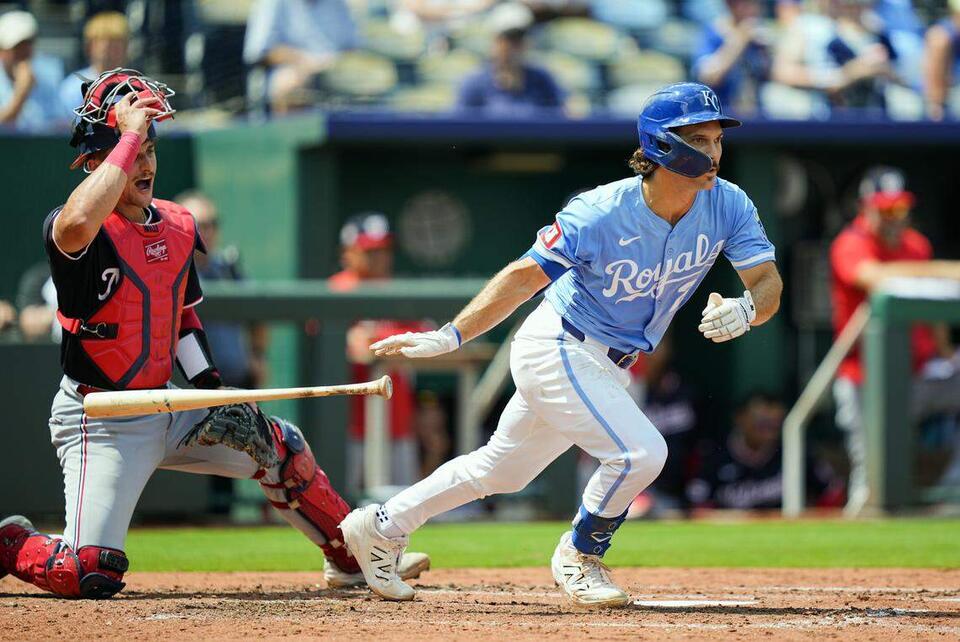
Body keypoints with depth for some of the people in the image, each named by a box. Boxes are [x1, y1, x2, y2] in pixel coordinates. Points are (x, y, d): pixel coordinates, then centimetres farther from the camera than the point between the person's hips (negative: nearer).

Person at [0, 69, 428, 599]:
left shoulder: (177, 226, 7)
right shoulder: (78, 230, -17)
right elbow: (77, 225, -44)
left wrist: (212, 388, 4)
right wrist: (128, 137, -36)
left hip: (166, 408, 7)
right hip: (99, 420, -7)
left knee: (280, 447, 5)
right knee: (88, 574, -19)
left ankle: (355, 557, 24)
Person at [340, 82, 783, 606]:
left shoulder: (727, 206, -12)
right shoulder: (599, 214, -26)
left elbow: (769, 282, -15)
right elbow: (525, 275, -21)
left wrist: (744, 309, -40)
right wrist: (450, 336, -29)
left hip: (606, 365, 7)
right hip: (556, 350, -7)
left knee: (502, 468, 18)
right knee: (639, 452, -21)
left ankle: (382, 527, 34)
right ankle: (578, 558, 5)